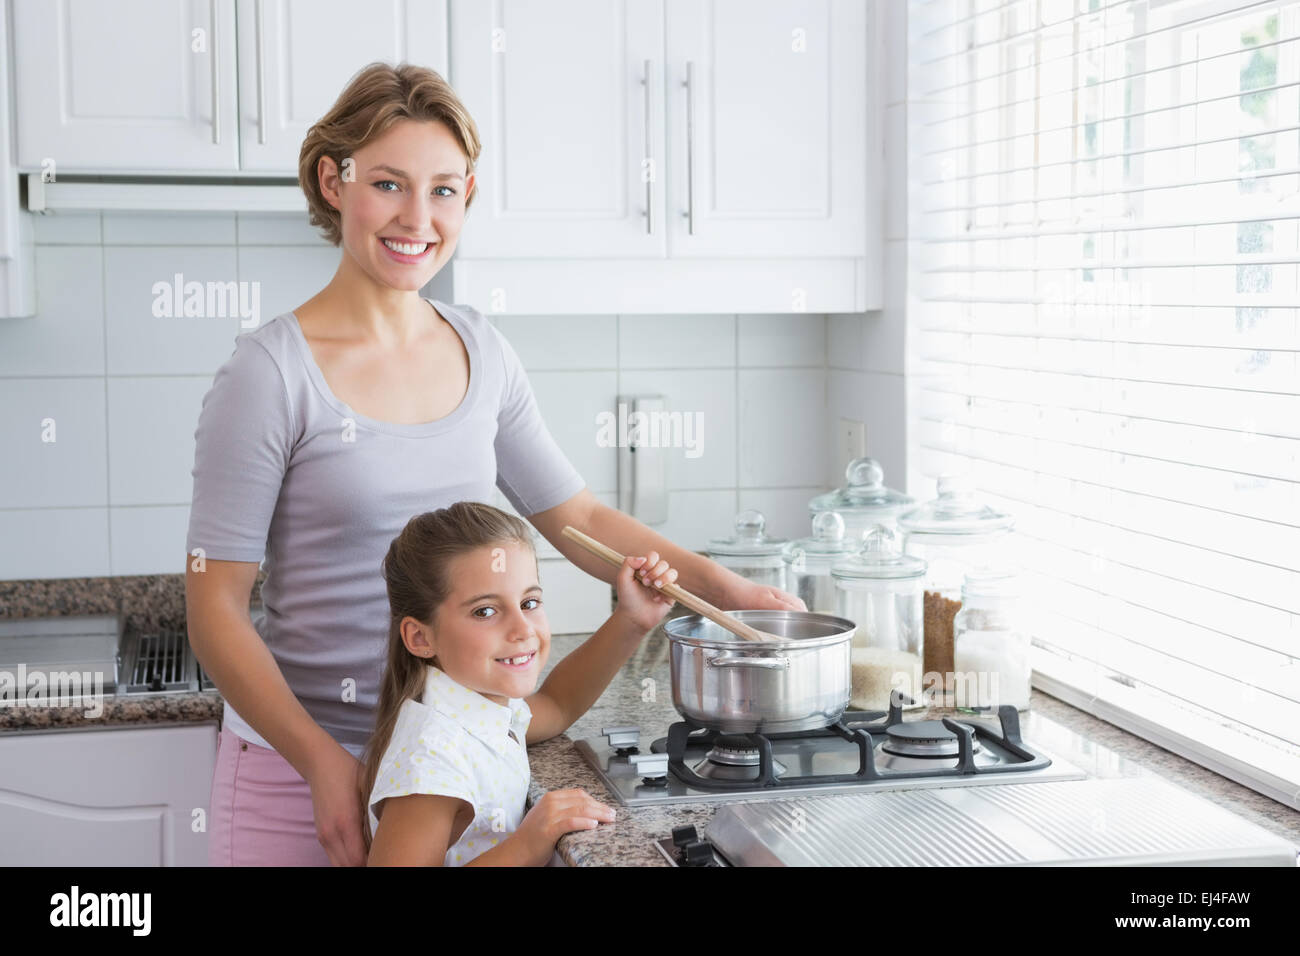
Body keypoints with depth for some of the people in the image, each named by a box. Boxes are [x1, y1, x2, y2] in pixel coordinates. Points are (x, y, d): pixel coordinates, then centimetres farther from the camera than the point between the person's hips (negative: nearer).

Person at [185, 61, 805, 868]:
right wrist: (323, 762, -20)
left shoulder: (482, 352, 4)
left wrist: (727, 588, -1)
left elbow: (579, 517, 10)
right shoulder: (271, 375, -12)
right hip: (298, 766, -4)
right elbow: (217, 610, -11)